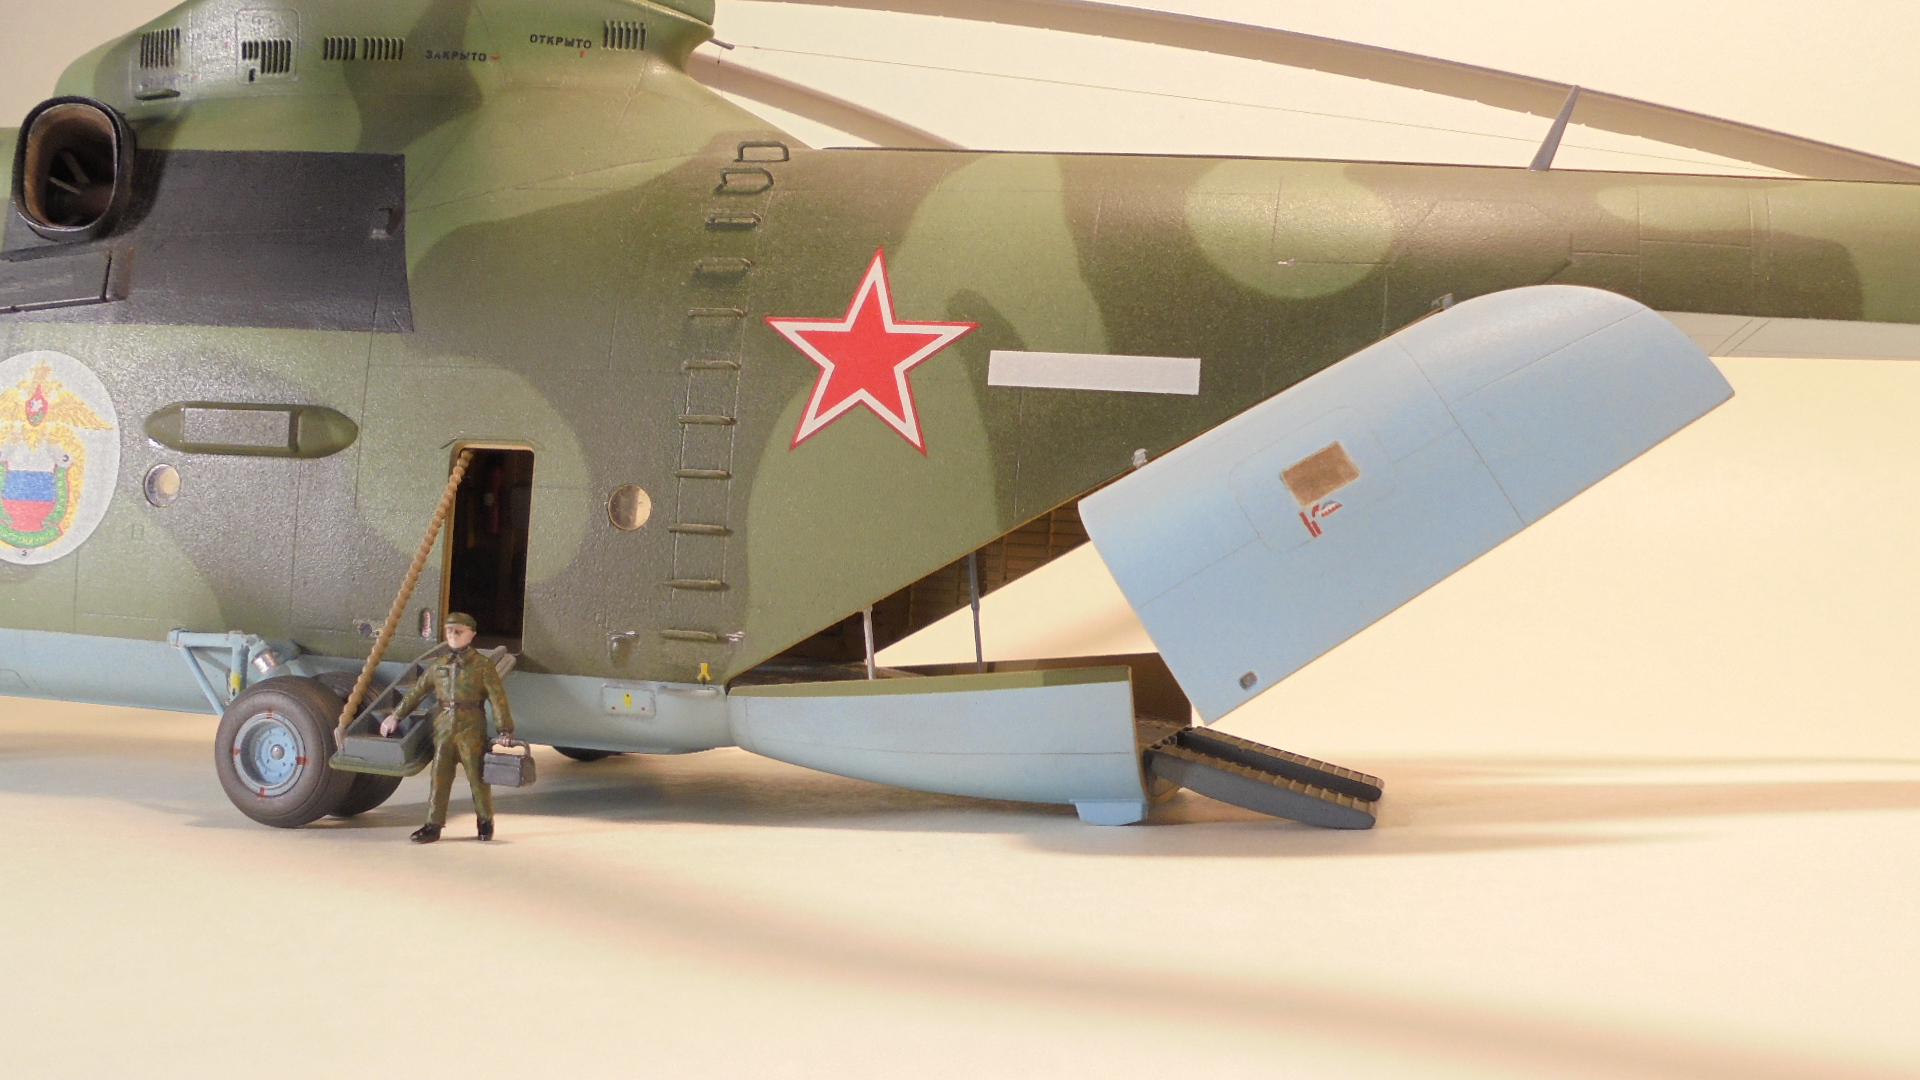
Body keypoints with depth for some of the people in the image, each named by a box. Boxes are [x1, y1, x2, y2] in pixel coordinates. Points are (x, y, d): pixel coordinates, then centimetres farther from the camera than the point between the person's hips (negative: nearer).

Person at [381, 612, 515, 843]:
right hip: (443, 726, 4)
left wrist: (505, 729, -12)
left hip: (471, 729, -4)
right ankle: (433, 825, 7)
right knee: (439, 776, 4)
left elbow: (498, 698, -5)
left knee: (477, 776, 2)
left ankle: (485, 821, 19)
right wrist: (396, 715, 17)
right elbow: (416, 692, 20)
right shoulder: (438, 665, 13)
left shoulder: (482, 665, -1)